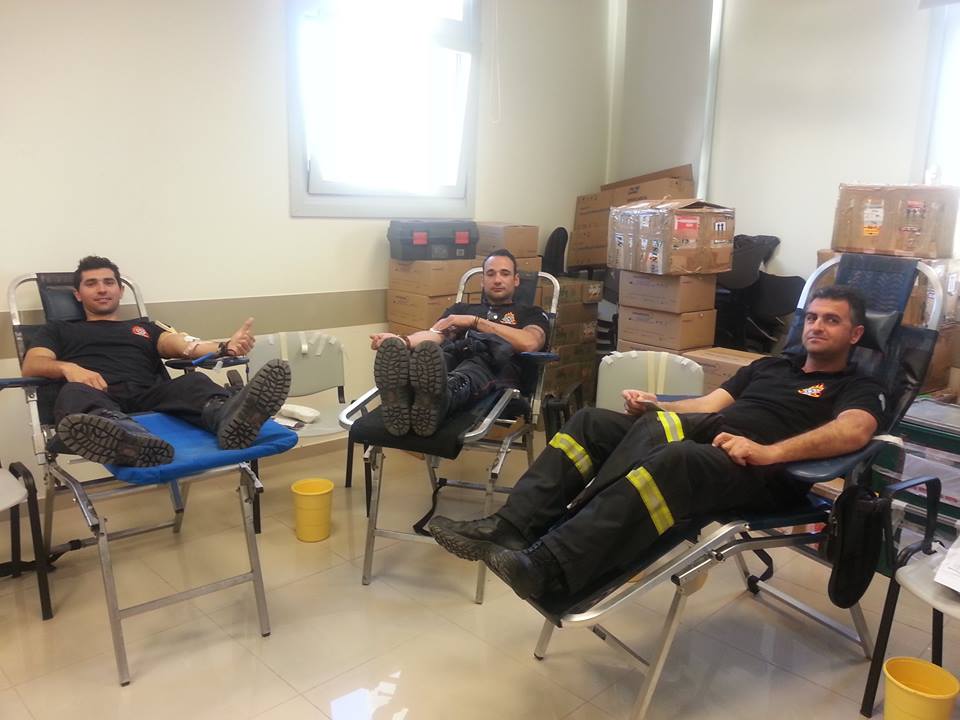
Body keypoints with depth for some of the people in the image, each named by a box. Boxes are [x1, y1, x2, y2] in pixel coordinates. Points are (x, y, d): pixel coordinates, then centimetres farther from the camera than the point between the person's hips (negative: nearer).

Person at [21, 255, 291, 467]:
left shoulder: (145, 327, 33)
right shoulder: (59, 330, 32)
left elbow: (183, 346, 12)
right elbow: (31, 365, 12)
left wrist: (226, 347, -12)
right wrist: (67, 367, -14)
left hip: (148, 397, 2)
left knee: (194, 381, -30)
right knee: (75, 393, -38)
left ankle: (231, 419, -66)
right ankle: (131, 438, -73)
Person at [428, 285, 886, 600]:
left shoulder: (858, 388, 13)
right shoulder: (769, 365, 33)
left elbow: (855, 431, -11)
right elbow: (706, 404, 24)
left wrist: (770, 451, -28)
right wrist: (654, 405, 2)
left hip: (757, 471, -7)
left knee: (671, 460, -40)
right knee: (593, 422, -11)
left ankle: (547, 569, -48)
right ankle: (509, 529, -24)